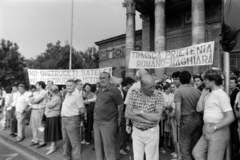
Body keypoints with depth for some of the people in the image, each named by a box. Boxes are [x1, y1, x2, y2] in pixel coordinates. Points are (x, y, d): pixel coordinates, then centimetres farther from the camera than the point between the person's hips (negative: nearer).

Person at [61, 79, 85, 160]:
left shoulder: (77, 96, -16)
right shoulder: (67, 95, 12)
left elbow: (82, 110, -17)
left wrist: (74, 113, -3)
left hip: (72, 120, -9)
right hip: (64, 119, 9)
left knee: (74, 141, -2)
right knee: (66, 140, 20)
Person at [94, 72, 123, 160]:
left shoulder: (114, 90, -12)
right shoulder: (99, 90, 10)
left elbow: (120, 105, -9)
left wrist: (119, 119, -3)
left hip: (108, 123, -7)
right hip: (96, 122, 7)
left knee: (108, 147, 6)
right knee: (98, 146, 19)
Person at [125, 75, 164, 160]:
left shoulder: (158, 96, -12)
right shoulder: (133, 93, -9)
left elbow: (158, 117, -20)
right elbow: (128, 114, -14)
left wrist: (140, 112, -19)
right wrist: (147, 120, -18)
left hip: (152, 132, -1)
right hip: (136, 131, 2)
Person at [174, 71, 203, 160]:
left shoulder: (179, 91, -12)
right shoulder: (197, 91, 3)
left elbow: (178, 110, -18)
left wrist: (178, 121, -5)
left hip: (187, 119, -6)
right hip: (199, 119, 6)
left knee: (185, 148, 8)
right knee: (195, 146, 21)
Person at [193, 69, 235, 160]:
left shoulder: (221, 95, -14)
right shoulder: (208, 95, 11)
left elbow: (230, 117, -18)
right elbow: (199, 109, 5)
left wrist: (214, 127, -20)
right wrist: (203, 94, 2)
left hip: (218, 131, -8)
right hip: (207, 131, 8)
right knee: (197, 152, 14)